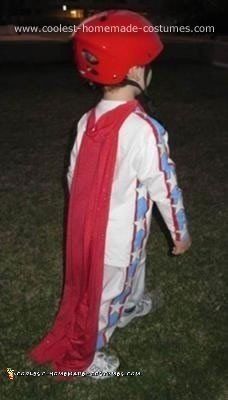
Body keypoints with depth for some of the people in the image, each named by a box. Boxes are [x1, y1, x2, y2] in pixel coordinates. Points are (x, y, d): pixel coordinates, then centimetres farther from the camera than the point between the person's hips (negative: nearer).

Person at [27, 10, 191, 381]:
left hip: (88, 225, 7)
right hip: (120, 235, -6)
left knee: (131, 272, 33)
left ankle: (131, 305, 63)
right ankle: (83, 356, 39)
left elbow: (74, 175, 4)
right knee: (104, 293, 16)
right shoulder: (146, 130, -27)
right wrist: (180, 232, -2)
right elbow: (165, 189, -18)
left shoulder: (86, 121, -6)